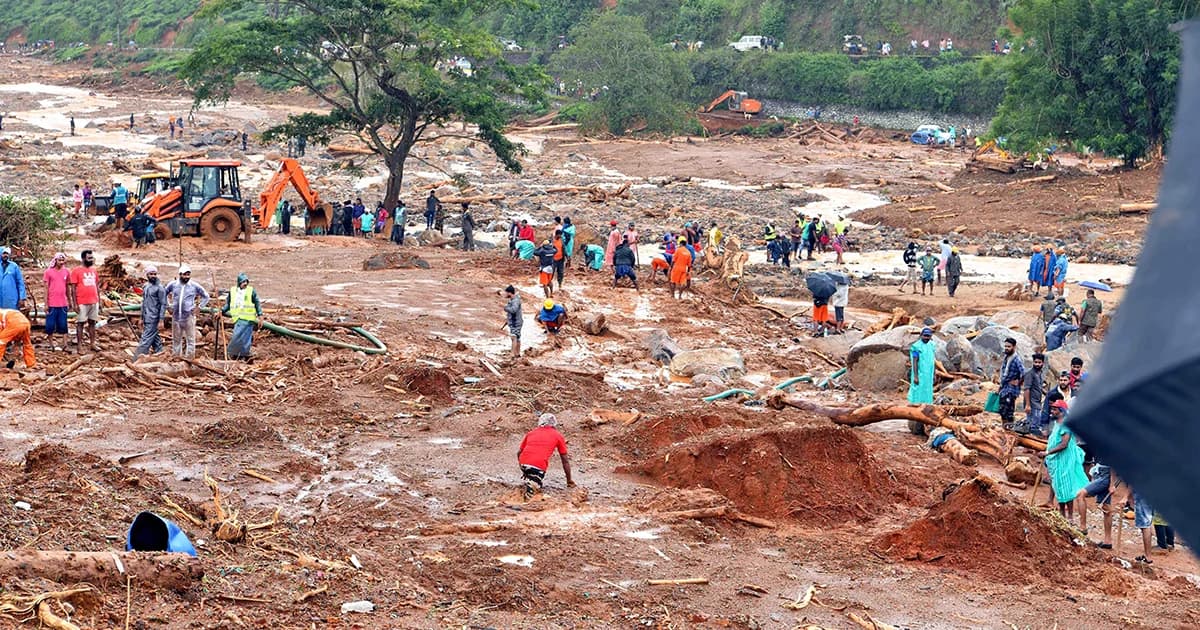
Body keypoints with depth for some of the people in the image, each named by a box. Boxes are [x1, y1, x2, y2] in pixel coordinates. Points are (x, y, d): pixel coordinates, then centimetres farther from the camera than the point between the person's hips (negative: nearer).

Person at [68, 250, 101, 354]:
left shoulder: (94, 271, 11)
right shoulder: (76, 271, -6)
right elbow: (73, 288, -7)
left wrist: (99, 301, 12)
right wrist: (74, 304, -12)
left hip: (94, 302, 5)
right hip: (82, 303, -5)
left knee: (92, 322, 8)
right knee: (80, 323, 0)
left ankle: (93, 344, 13)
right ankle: (79, 345, 4)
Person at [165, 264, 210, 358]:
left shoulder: (195, 286, -1)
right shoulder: (173, 285, 4)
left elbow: (206, 296, 10)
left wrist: (199, 307, 1)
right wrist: (168, 306, 11)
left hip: (189, 317, -2)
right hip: (176, 317, 2)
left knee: (190, 339, -2)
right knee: (176, 340, 12)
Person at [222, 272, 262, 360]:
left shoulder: (251, 291, 1)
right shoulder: (232, 291, 10)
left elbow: (258, 305, 4)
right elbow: (228, 304, 20)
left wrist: (260, 317, 0)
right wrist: (221, 311, 8)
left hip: (248, 319, -3)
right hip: (237, 319, 4)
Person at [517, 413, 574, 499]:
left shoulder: (531, 433, 24)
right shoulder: (557, 435, 17)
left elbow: (519, 452, 26)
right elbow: (565, 461, 20)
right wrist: (569, 480, 29)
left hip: (523, 463, 4)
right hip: (539, 466, -4)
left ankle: (527, 478, 9)